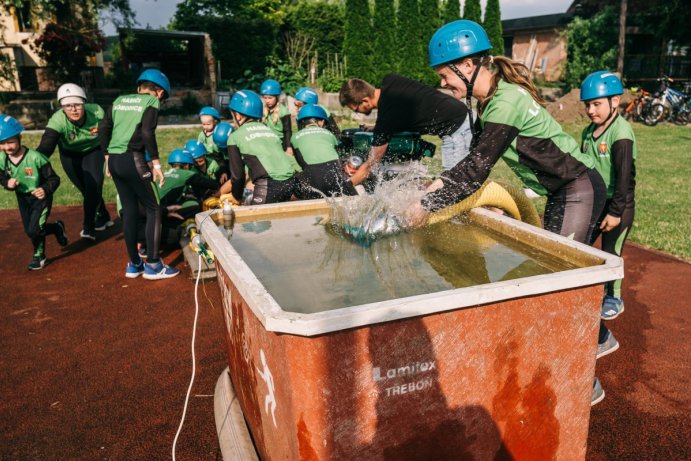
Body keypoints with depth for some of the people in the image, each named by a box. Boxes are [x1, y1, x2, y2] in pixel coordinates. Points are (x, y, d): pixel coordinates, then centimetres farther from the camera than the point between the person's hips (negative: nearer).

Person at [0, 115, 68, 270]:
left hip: (40, 197, -6)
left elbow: (54, 179, -21)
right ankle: (57, 228, 40)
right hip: (22, 198, 6)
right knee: (29, 230, 13)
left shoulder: (35, 157, -28)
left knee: (34, 229, -13)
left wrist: (46, 190, -40)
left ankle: (39, 255, 18)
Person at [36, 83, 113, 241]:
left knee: (94, 186, -16)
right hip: (71, 156, 0)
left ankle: (88, 227, -4)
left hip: (94, 152, 0)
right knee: (87, 190, 4)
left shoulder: (96, 112, -28)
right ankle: (103, 217, 30)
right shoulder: (58, 121, -32)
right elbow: (45, 147, -39)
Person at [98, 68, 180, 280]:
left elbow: (103, 129, 13)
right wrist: (156, 163, -11)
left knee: (129, 210, 14)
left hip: (114, 160, 7)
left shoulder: (119, 100, 18)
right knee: (153, 209, 4)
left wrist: (108, 156, 19)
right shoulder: (151, 101, 0)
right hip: (133, 160, -7)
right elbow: (147, 133, -14)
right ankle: (153, 265, 5)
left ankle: (134, 264, 21)